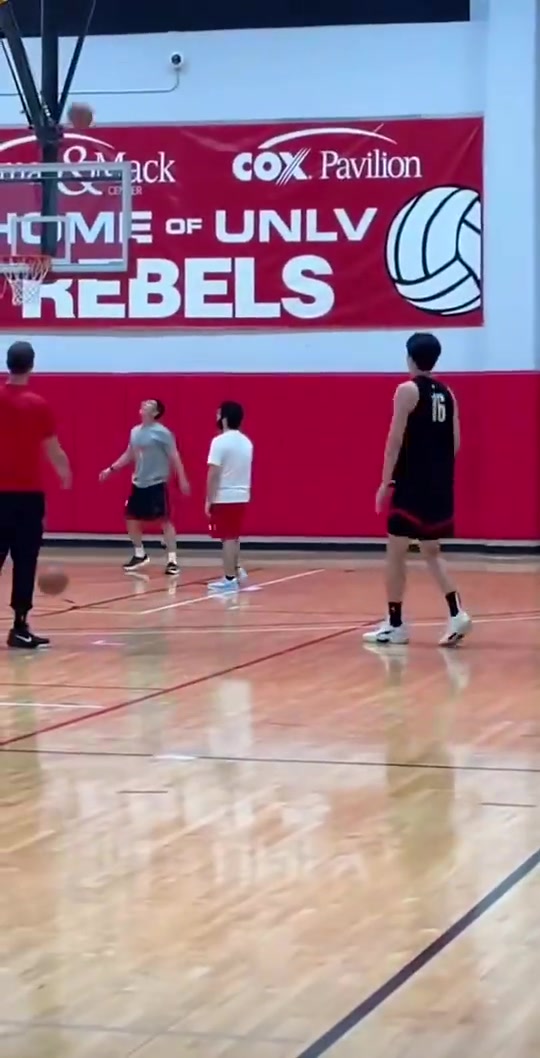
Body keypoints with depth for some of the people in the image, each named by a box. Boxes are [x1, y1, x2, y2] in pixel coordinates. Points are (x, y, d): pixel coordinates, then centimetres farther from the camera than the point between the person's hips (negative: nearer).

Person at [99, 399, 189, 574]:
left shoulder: (162, 433, -11)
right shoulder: (135, 431, 10)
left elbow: (174, 456, -11)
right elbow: (129, 455, 21)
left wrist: (182, 479, -16)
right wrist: (111, 469, 17)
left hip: (157, 483, -7)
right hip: (138, 483, 7)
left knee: (164, 521, -7)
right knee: (131, 519, 9)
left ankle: (172, 560, -5)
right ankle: (139, 555, 27)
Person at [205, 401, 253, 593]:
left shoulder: (220, 441, -15)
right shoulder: (246, 442, 9)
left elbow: (213, 473, -17)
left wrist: (208, 500, -11)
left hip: (224, 497, -7)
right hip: (241, 496, 7)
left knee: (228, 538, -2)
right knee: (234, 536, 20)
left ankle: (230, 579, 0)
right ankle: (237, 570, 23)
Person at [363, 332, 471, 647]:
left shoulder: (407, 390, -9)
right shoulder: (447, 394, 10)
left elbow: (396, 440, -14)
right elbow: (455, 442, 11)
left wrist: (385, 482, -10)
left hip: (412, 485, -7)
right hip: (440, 485, 7)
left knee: (396, 553, 3)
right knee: (431, 551, 15)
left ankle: (395, 624, 5)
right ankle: (456, 613, -2)